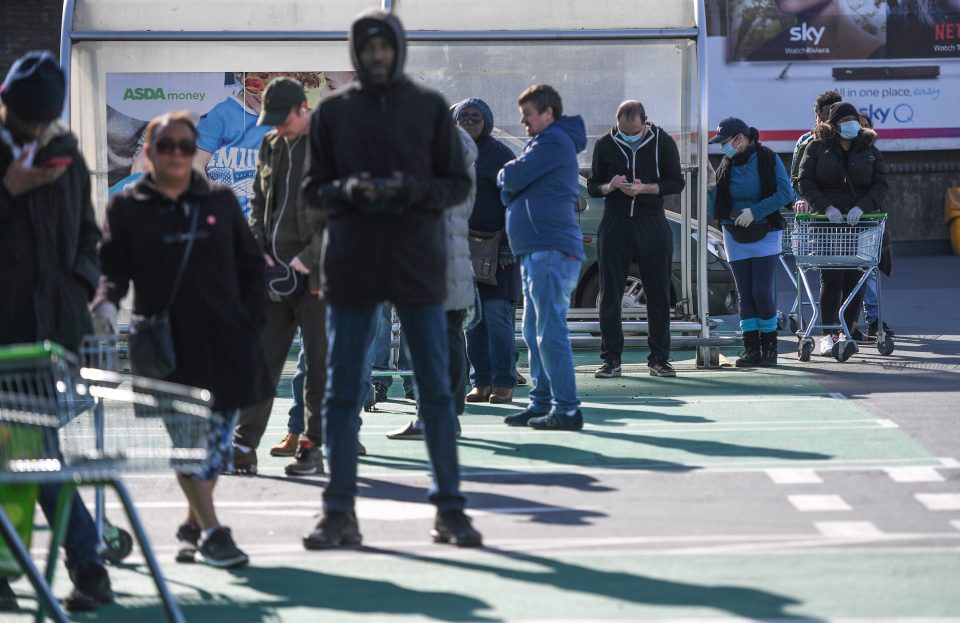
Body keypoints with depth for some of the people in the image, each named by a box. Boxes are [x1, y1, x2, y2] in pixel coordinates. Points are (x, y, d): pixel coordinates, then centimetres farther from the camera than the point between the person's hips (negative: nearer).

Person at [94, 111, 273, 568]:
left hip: (225, 341, 2)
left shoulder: (220, 202, 11)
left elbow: (250, 266, 14)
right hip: (166, 345, -2)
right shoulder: (126, 209, 6)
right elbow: (112, 266, -1)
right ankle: (211, 530, -7)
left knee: (219, 435, 4)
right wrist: (107, 301, -21)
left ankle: (194, 525, 21)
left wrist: (252, 323, 6)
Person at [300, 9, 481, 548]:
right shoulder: (333, 112, 6)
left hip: (418, 264, -1)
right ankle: (340, 513, 8)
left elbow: (459, 184, 5)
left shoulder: (430, 108, 5)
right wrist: (347, 191, -13)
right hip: (351, 267, 1)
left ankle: (450, 508, 10)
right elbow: (313, 190, 8)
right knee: (343, 392, 2)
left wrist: (416, 190, -14)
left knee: (436, 389, 3)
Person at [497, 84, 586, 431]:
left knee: (550, 332, -12)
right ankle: (542, 402, 17)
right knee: (535, 333, 12)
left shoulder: (553, 142, -8)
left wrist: (504, 176, 8)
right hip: (536, 250, 11)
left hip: (551, 250, -11)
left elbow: (511, 179, -14)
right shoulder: (545, 143, 24)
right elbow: (508, 193, 20)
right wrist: (510, 183, -2)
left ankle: (566, 410, -12)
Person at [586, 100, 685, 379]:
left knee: (658, 294, 2)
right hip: (615, 223, 1)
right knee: (610, 293, -1)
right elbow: (592, 186, 8)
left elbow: (676, 183, -1)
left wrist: (644, 188, -17)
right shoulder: (605, 144, 2)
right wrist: (609, 187, -15)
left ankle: (658, 358, 10)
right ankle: (611, 359, 6)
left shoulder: (662, 142, -2)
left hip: (652, 223, -1)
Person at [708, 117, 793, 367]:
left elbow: (785, 194, -15)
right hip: (735, 237, 5)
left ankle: (769, 347, 4)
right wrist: (709, 190, -8)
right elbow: (719, 202, 13)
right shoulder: (726, 164, 6)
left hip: (765, 235, -5)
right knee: (745, 293, 3)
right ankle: (751, 349, 6)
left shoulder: (768, 159, -9)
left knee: (762, 292, -9)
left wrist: (754, 211, -19)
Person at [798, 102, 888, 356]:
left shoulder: (869, 150, 10)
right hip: (827, 221, -2)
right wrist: (826, 207, -16)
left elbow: (880, 183, 4)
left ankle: (850, 332, 8)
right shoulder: (817, 148, 4)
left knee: (855, 277, 0)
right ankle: (829, 334, -4)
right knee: (831, 277, -8)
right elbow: (805, 182, -2)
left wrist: (862, 206, -13)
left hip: (860, 222, 2)